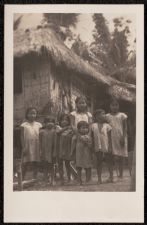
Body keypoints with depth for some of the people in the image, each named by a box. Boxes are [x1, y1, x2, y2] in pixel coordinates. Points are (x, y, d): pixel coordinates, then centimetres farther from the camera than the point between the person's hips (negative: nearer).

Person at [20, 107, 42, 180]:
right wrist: (23, 147, -10)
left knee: (36, 165, 6)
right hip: (28, 147, -3)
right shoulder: (24, 125, 0)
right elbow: (22, 137, -2)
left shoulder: (38, 125, 8)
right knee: (25, 164, -1)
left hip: (36, 147, 3)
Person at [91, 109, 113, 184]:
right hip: (98, 148, 1)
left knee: (109, 162, 6)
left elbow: (109, 137, -1)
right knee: (99, 163, 6)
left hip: (106, 147, -1)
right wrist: (93, 146, 2)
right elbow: (92, 137, 6)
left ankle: (111, 176, 18)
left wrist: (110, 147, -7)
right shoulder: (93, 126, 1)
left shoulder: (107, 125, -2)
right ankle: (99, 179, 12)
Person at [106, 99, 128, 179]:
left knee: (120, 157, 3)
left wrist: (123, 137, -10)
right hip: (111, 138, 0)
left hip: (120, 138, 0)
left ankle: (121, 174, 11)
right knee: (114, 158, -8)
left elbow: (125, 128, 1)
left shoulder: (122, 115, 4)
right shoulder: (107, 116, 9)